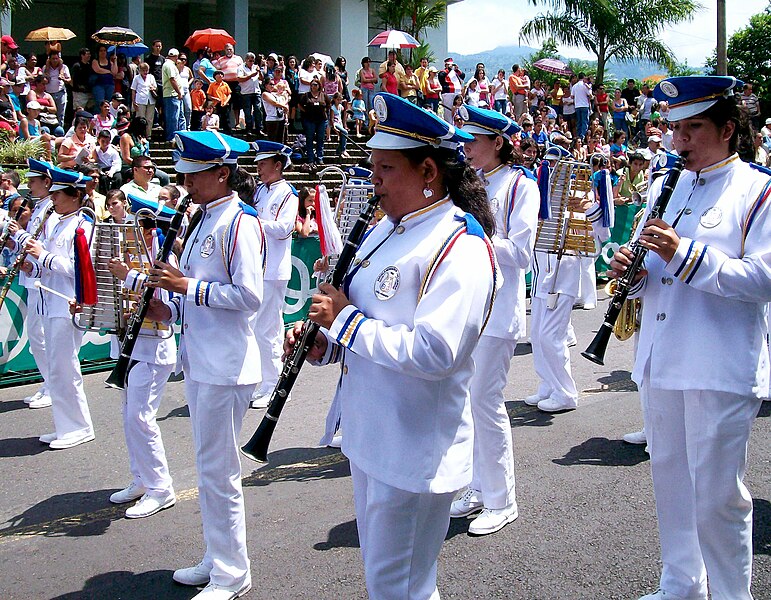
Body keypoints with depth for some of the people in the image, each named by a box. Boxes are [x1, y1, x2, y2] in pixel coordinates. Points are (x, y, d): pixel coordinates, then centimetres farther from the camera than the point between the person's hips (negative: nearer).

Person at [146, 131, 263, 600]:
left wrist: (187, 287, -18)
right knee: (209, 467, 18)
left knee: (218, 470, -2)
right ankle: (217, 559, 31)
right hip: (199, 361, 10)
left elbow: (249, 296, -21)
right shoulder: (205, 221, 15)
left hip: (225, 366, -10)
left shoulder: (240, 223, -14)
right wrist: (172, 310, 8)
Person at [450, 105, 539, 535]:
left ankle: (501, 502, 7)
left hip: (497, 309, -7)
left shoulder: (521, 185, -6)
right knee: (470, 399, 10)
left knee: (485, 400, -6)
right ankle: (480, 490, 23)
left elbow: (521, 253, -15)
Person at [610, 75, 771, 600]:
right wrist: (631, 270, -4)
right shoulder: (666, 187, 14)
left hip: (721, 369, -6)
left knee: (718, 495, 0)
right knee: (670, 480, 16)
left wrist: (686, 254, -23)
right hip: (662, 361, 7)